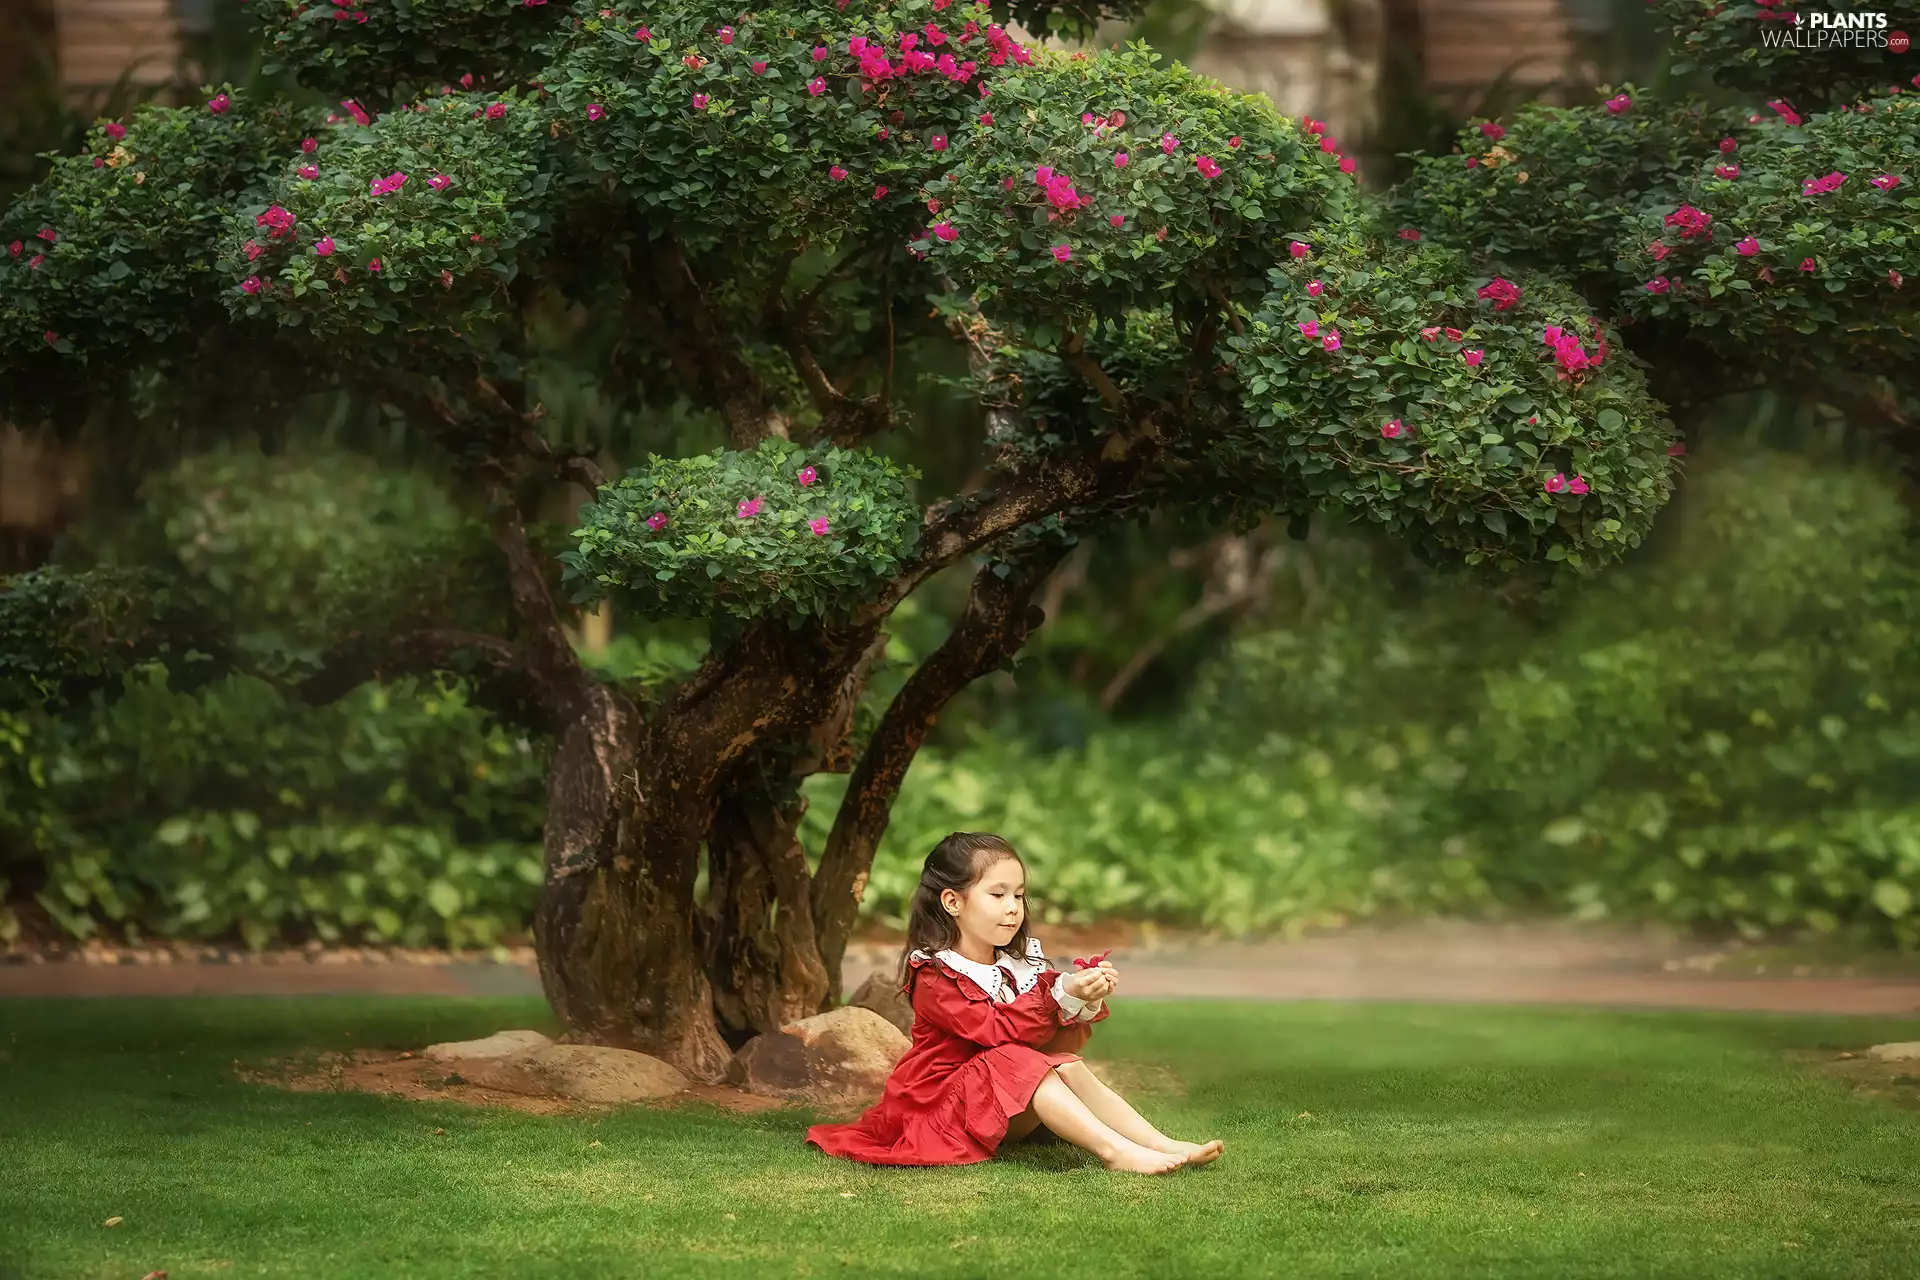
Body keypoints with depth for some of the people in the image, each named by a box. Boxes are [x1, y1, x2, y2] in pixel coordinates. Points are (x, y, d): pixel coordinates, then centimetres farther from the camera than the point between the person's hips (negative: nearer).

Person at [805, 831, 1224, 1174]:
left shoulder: (1020, 964, 7)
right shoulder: (934, 976, -14)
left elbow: (1061, 1041, -1)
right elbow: (998, 1029, -27)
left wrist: (1086, 1002, -21)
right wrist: (1061, 993, -32)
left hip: (1010, 1112, 7)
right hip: (942, 1109, -7)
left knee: (1069, 1067, -18)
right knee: (1019, 1063, -31)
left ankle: (1162, 1145, -29)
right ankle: (1116, 1151, -41)